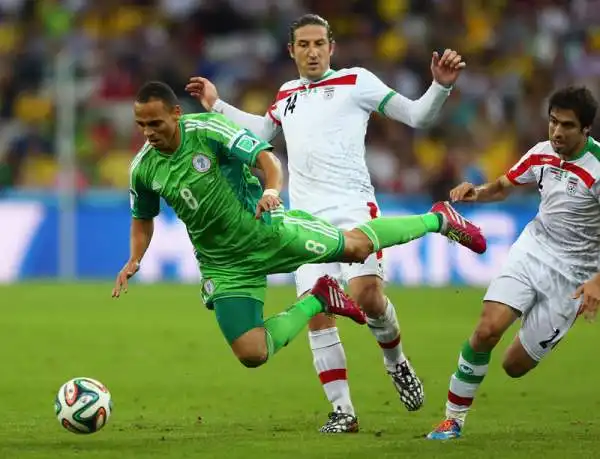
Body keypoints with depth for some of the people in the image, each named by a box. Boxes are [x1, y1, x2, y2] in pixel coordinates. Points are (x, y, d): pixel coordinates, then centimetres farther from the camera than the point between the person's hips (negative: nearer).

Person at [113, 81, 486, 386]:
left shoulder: (208, 130, -19)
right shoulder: (143, 169, -5)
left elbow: (267, 158, -24)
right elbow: (143, 218, 14)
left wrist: (272, 190, -45)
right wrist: (134, 260, -3)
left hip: (265, 231, -3)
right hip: (224, 266, 3)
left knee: (355, 246, -1)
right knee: (252, 355, -9)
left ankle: (440, 220, 28)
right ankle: (317, 301, 17)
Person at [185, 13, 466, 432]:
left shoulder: (355, 81, 5)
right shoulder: (288, 94, 20)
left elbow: (417, 116, 3)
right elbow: (262, 130, 42)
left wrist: (441, 86, -13)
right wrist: (217, 107, 41)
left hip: (352, 208, -5)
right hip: (307, 219, 5)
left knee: (366, 295, -22)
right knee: (316, 311, -6)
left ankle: (396, 362, 9)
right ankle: (343, 411, 0)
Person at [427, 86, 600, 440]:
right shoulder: (542, 154, -1)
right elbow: (502, 188, 17)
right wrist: (475, 193, -6)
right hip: (533, 249, 4)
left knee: (515, 366, -2)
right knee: (487, 330, -19)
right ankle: (454, 418, -5)